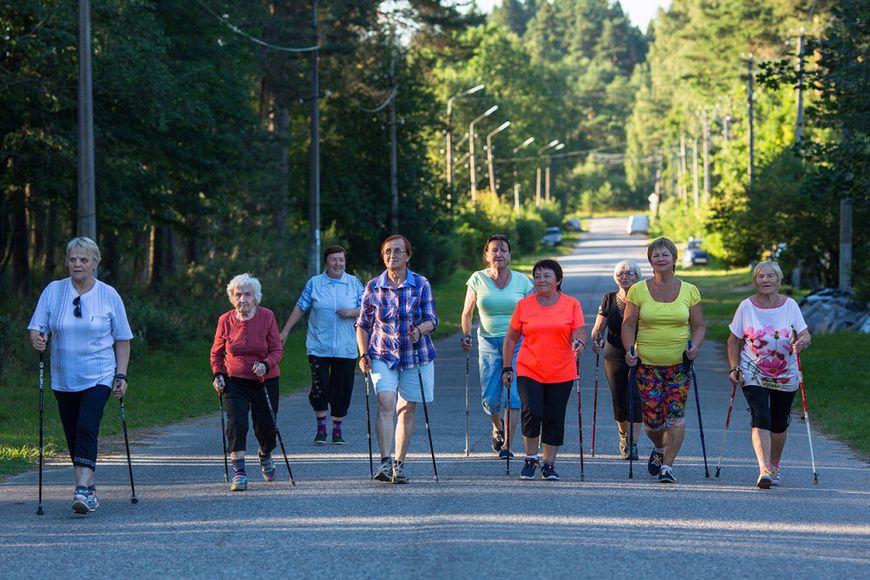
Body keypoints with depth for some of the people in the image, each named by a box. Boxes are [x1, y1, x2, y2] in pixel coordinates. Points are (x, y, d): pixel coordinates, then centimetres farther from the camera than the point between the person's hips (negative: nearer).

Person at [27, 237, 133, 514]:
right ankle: (90, 489, 21)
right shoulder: (53, 291, 2)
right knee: (73, 435, 7)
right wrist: (37, 338, -21)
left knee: (87, 427, -20)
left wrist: (121, 375, 0)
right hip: (64, 378, 3)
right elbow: (36, 327, 3)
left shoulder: (109, 295, -1)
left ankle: (83, 489, -27)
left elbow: (122, 340, 6)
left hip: (99, 376, -3)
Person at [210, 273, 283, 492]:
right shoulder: (225, 320, -4)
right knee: (236, 423, -16)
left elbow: (277, 350, -7)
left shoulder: (267, 317, -8)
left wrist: (265, 365, -26)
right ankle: (238, 472, -15)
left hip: (265, 380, 0)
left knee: (266, 426, 7)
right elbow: (216, 352, 8)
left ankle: (265, 456, 40)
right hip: (234, 380, 0)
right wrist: (218, 374, -7)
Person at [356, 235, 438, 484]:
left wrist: (420, 329, -25)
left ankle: (399, 464, 17)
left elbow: (431, 320, -3)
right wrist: (363, 355, -3)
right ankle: (385, 461, -25)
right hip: (382, 354, -1)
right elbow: (363, 325, 8)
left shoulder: (421, 284, -2)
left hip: (416, 355, 1)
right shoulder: (373, 287, 1)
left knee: (407, 409, 6)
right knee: (386, 403, -19)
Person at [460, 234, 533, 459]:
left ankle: (507, 444, -8)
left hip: (517, 343, -1)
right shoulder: (478, 279, 2)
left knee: (513, 394, -12)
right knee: (490, 398, 1)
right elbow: (467, 313, 11)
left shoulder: (522, 280, 2)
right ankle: (497, 427, 34)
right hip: (488, 343, 1)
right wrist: (466, 336, -3)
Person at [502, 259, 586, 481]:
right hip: (529, 371, 0)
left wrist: (579, 343, -26)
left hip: (561, 374, 0)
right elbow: (511, 338, 10)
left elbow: (579, 333, -3)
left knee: (554, 419, 3)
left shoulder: (571, 305, 3)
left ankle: (549, 464, 16)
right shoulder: (524, 305, 5)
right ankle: (530, 459, 3)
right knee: (532, 412, -16)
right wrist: (507, 368, 5)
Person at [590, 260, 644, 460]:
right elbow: (599, 327, 6)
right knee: (619, 399, 5)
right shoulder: (609, 299, 6)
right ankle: (623, 435, 33)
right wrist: (596, 339, -14)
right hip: (614, 355, 2)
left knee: (635, 398, -15)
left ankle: (633, 444, -15)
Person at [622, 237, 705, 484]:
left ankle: (667, 466, -1)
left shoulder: (689, 291, 4)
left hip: (679, 364, 0)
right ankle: (659, 449, 30)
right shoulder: (638, 290, 2)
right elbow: (628, 325, 3)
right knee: (651, 417, -2)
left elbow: (699, 326, 8)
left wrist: (694, 346, -11)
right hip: (647, 363, 0)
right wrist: (629, 350, -12)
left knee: (675, 414, -9)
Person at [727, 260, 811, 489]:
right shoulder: (746, 307, -4)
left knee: (779, 424, 11)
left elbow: (806, 335, -6)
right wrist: (735, 369, -7)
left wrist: (801, 342, -29)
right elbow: (734, 341, 3)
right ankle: (764, 470, -27)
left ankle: (774, 466, 32)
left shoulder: (790, 305, -2)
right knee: (761, 418, -18)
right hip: (753, 375, -2)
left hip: (785, 376, 2)